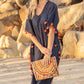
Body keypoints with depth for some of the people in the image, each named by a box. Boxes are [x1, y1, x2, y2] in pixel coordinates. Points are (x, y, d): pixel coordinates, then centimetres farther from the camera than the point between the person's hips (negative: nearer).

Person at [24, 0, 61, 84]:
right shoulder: (32, 9, 7)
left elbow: (51, 30, -14)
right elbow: (29, 33, 2)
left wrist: (48, 53, -19)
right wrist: (41, 48, -12)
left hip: (51, 48, -5)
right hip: (37, 50, 5)